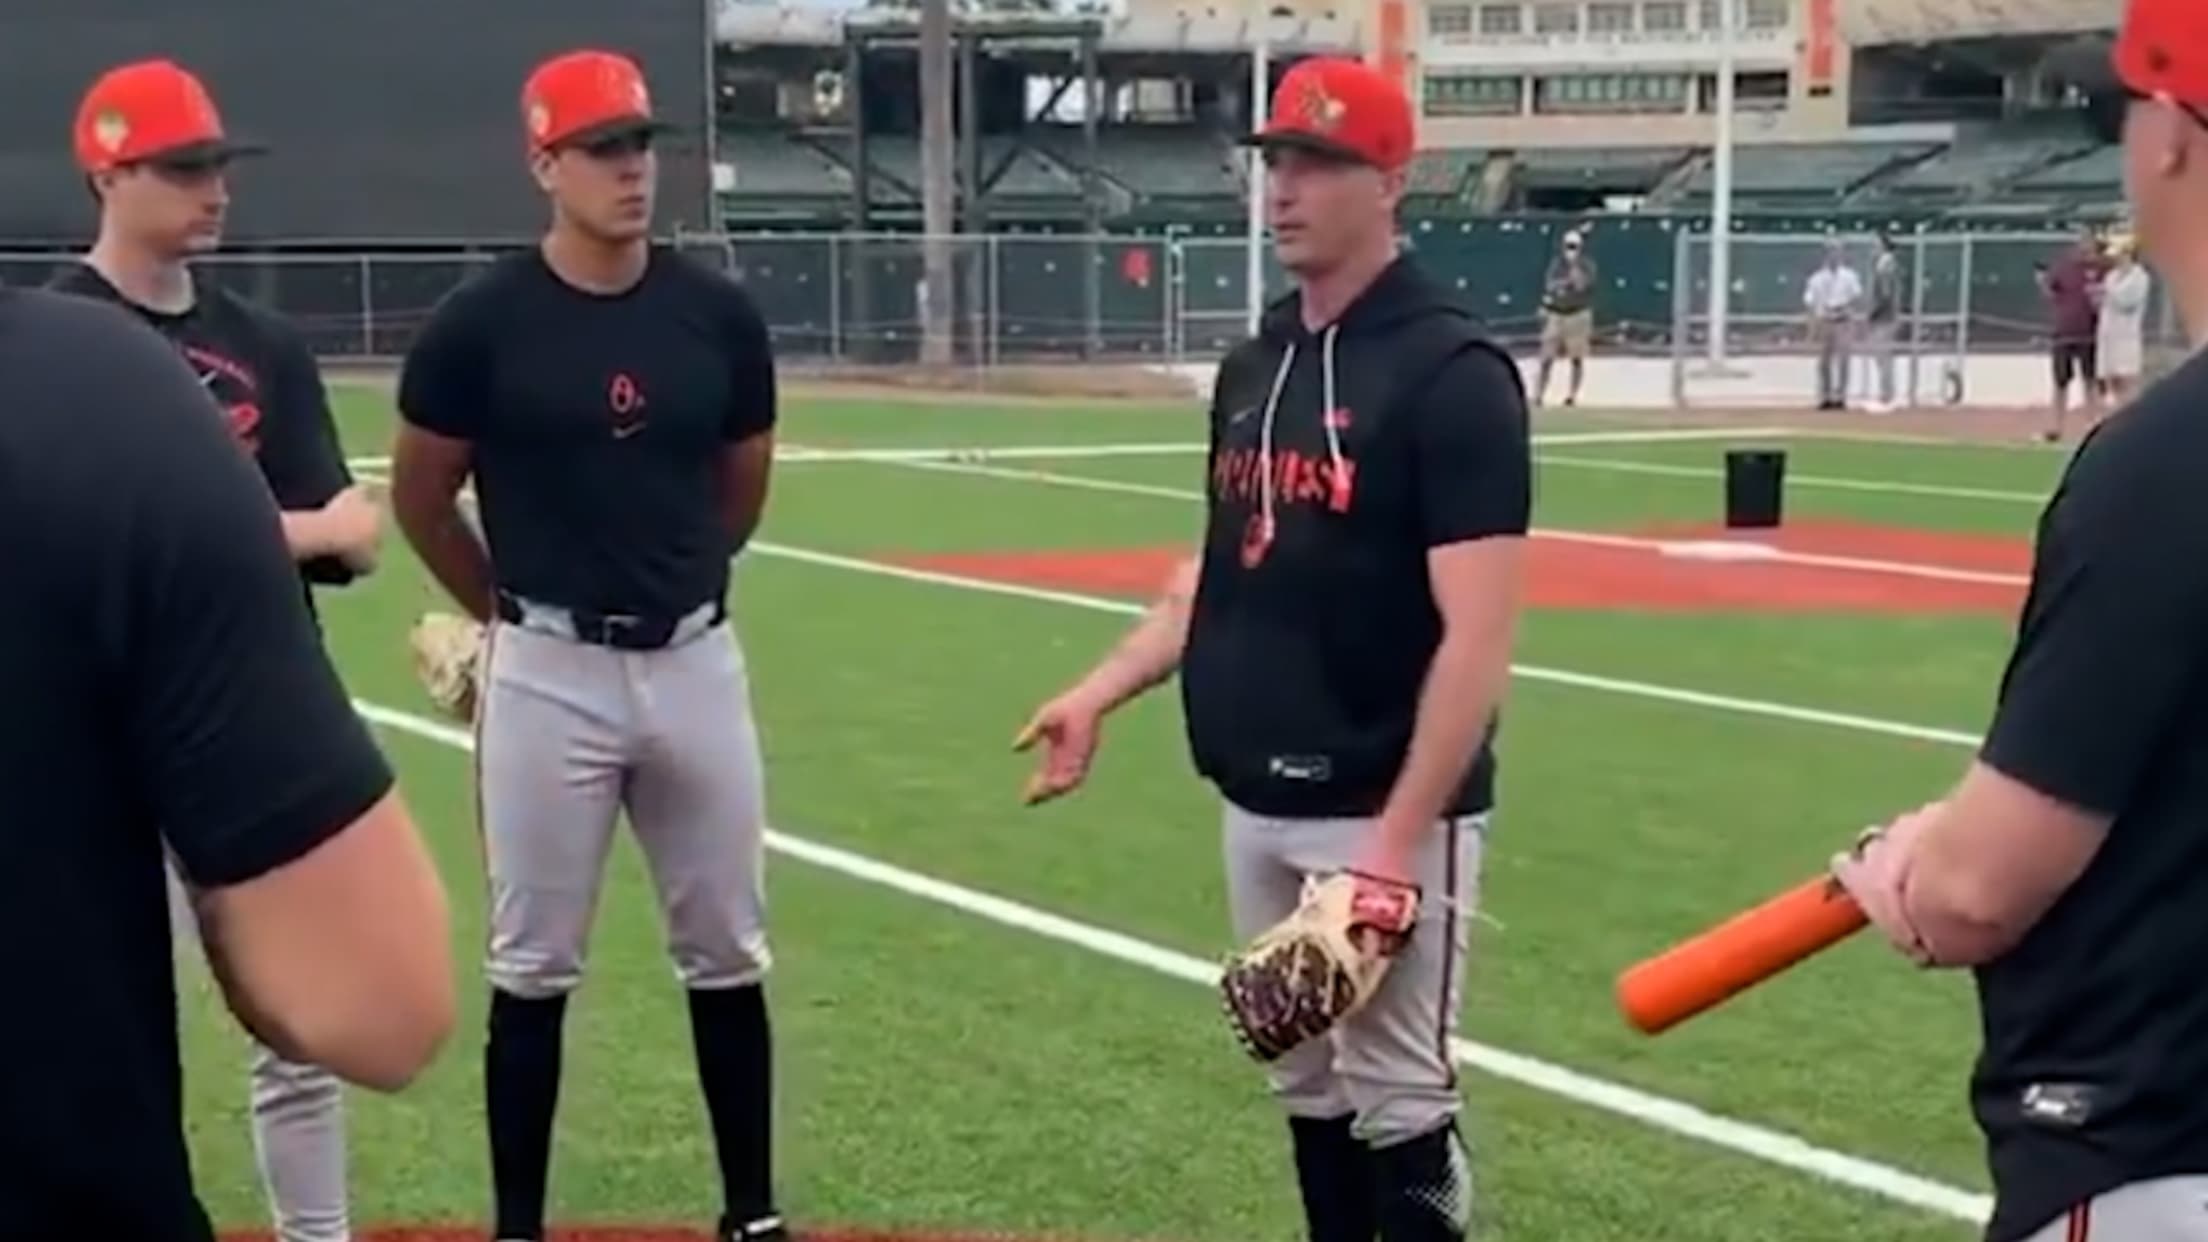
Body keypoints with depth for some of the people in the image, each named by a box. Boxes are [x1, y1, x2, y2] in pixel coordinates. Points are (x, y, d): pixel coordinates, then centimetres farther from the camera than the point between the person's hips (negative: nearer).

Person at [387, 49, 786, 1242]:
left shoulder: (719, 315, 0)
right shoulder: (482, 323, -8)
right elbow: (419, 500, 4)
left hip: (696, 664, 3)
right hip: (547, 677, -3)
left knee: (726, 957, 11)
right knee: (533, 967, 6)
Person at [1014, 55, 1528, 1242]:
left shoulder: (1449, 371, -14)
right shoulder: (1252, 364, 10)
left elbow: (1476, 633, -19)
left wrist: (1400, 840, -23)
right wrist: (1101, 690, 8)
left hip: (1380, 810, -7)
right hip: (1255, 804, 8)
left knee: (1396, 1098, 0)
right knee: (1306, 1084, 16)